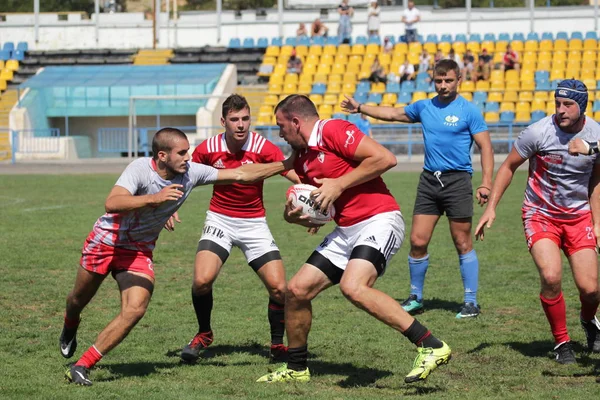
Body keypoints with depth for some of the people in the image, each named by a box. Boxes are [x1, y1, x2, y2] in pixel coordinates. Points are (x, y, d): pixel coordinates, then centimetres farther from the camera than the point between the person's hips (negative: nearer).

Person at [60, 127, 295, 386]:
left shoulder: (191, 172, -14)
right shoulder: (140, 168, -27)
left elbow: (241, 174, -9)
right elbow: (111, 203, -41)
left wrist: (286, 165, -12)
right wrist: (154, 198, -51)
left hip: (139, 251, 3)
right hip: (106, 241, -3)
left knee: (135, 310, -17)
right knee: (79, 299, 16)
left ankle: (82, 366, -9)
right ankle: (70, 328, 55)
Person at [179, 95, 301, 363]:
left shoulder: (263, 148, -15)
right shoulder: (208, 149, -9)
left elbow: (298, 179, -26)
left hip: (254, 223, 0)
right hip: (219, 220, 0)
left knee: (279, 288, -11)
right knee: (202, 280, -21)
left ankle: (277, 344, 16)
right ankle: (203, 334, 8)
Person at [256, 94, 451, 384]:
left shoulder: (333, 130, -9)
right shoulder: (302, 160, 17)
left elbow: (385, 158, -18)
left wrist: (339, 184, -15)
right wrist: (292, 214, 3)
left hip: (379, 221, -9)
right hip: (346, 231, 9)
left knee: (353, 287, -30)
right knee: (297, 290, 5)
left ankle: (431, 347, -28)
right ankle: (296, 368, 22)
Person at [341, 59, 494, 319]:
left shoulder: (469, 111, -3)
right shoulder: (424, 107, 12)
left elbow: (485, 147, -6)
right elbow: (393, 113, 28)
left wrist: (485, 183, -15)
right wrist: (360, 108, 29)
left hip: (457, 181, -5)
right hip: (429, 180, 5)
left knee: (463, 244, -3)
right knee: (417, 241, 1)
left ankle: (471, 302, 6)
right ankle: (415, 298, 16)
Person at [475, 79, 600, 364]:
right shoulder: (538, 132, -18)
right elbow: (509, 166, -3)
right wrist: (491, 207, -8)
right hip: (540, 214, -2)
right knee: (551, 277, -23)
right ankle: (561, 341, 1)